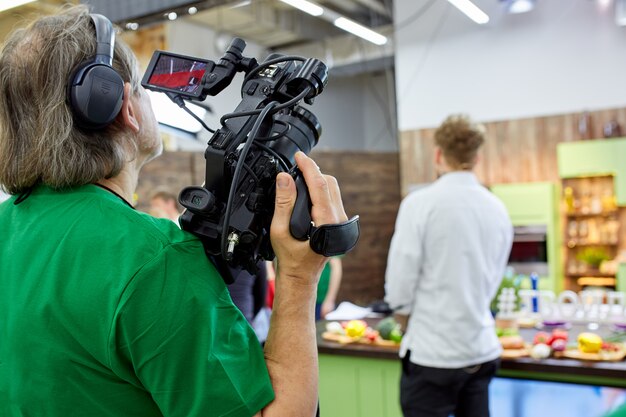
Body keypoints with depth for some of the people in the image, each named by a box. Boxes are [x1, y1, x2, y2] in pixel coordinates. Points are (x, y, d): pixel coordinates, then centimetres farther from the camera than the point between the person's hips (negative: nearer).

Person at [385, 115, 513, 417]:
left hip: (433, 354, -5)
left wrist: (405, 311, 9)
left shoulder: (420, 203, -13)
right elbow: (492, 282, 12)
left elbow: (399, 288, -11)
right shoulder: (498, 210, 3)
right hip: (482, 350, 5)